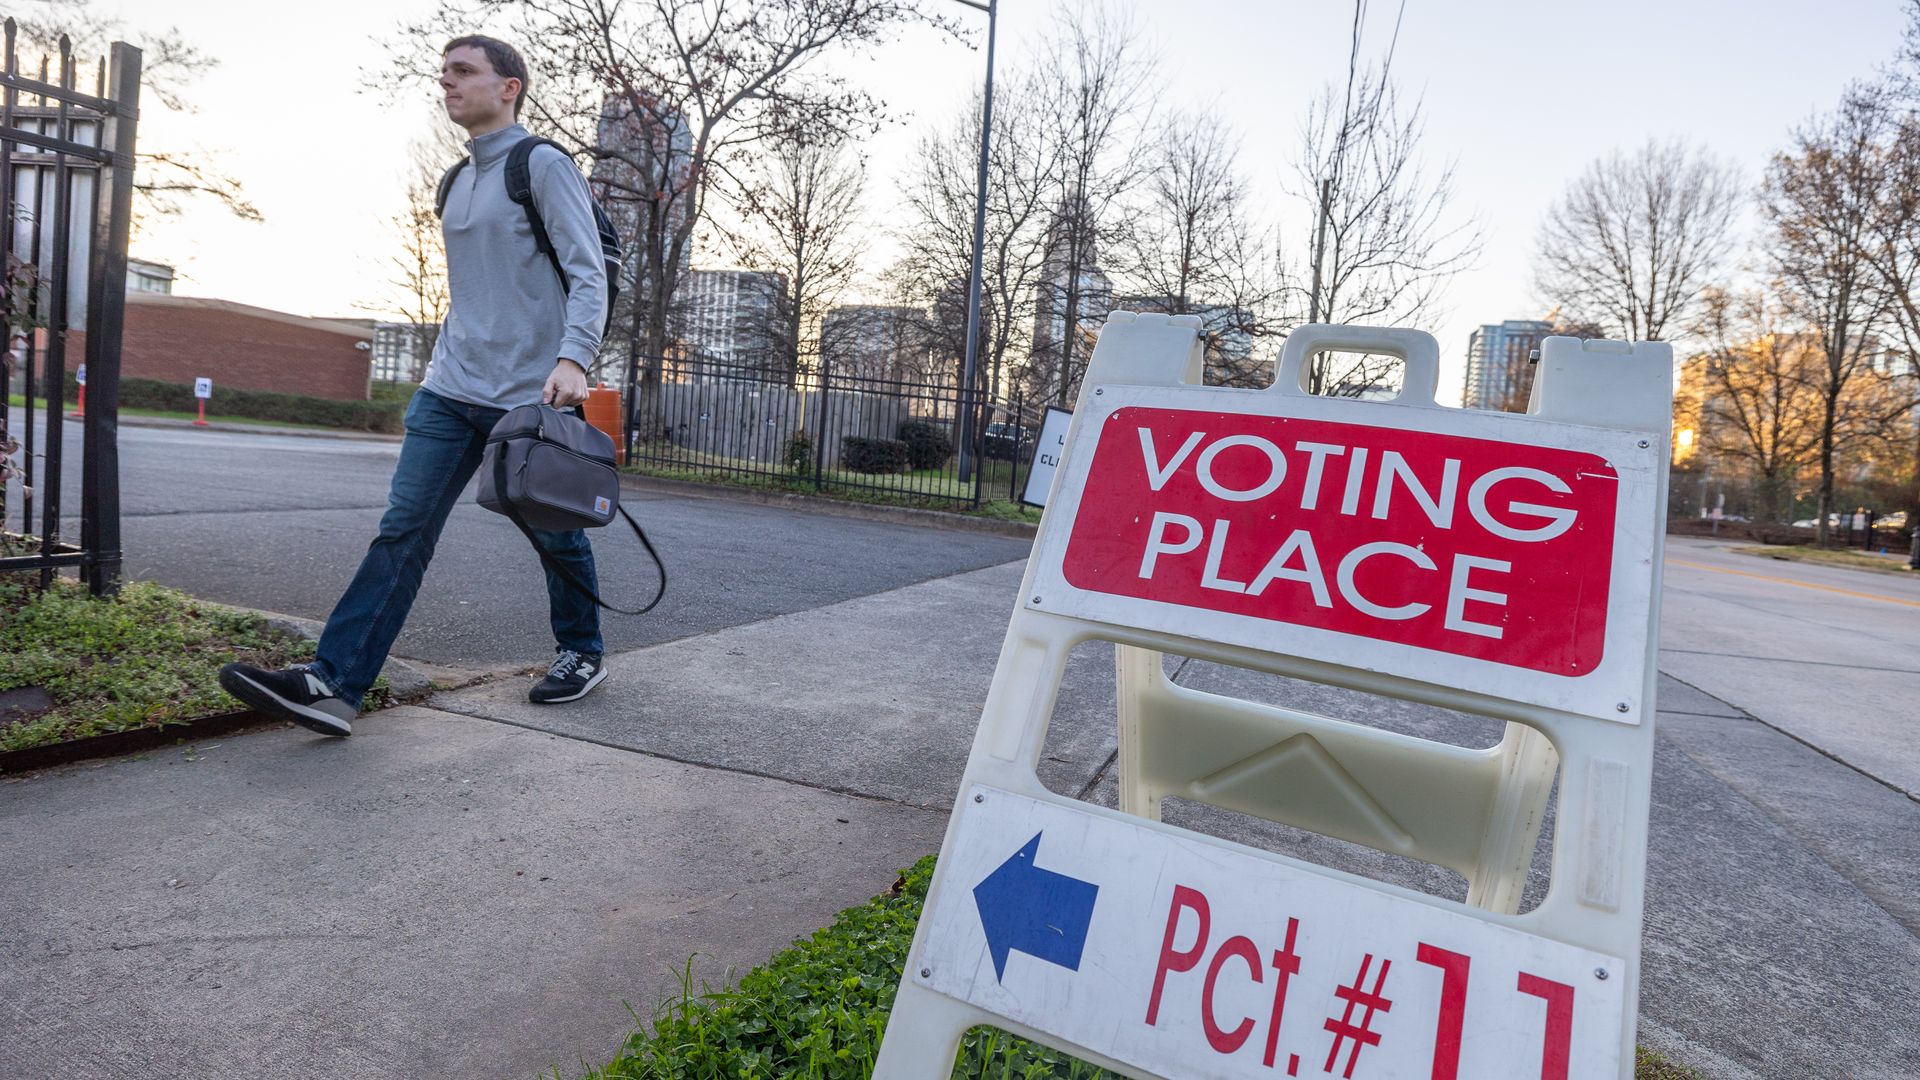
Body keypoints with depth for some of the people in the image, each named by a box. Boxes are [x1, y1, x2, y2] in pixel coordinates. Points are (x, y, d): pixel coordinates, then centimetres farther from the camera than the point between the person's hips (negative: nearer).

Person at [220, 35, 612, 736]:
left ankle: (582, 651, 26)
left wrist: (573, 357, -26)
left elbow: (588, 273, -13)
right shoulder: (457, 182, 19)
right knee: (403, 531, -3)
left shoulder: (543, 165, -4)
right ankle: (334, 684, -7)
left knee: (554, 533, 6)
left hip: (533, 392, -6)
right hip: (451, 390, 7)